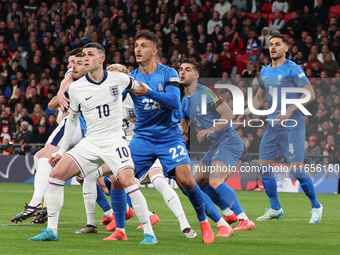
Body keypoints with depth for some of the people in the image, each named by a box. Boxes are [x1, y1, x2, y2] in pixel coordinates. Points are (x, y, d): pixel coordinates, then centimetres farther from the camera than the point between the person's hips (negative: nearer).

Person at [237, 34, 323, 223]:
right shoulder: (265, 72, 12)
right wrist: (248, 111, 8)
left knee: (297, 170, -10)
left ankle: (316, 206, 8)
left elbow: (310, 94, -14)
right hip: (273, 126, 7)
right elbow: (260, 97, 24)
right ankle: (275, 209, 16)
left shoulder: (293, 70, -9)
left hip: (292, 126, -7)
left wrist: (290, 110, -23)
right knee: (264, 167, 3)